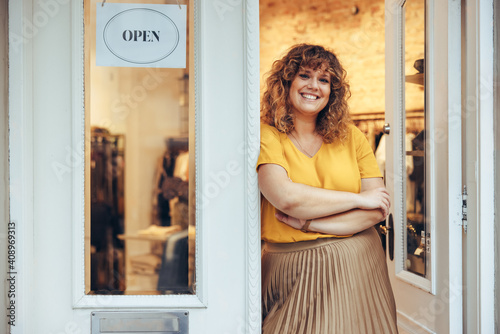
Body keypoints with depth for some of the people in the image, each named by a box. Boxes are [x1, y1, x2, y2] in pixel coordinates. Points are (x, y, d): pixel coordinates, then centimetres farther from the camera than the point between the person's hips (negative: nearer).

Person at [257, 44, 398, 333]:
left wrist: (308, 224, -13)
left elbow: (379, 210, -2)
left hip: (355, 266, 3)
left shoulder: (351, 136, 4)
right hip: (292, 273, -3)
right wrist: (359, 199, -12)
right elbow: (286, 197, -21)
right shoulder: (267, 136, -4)